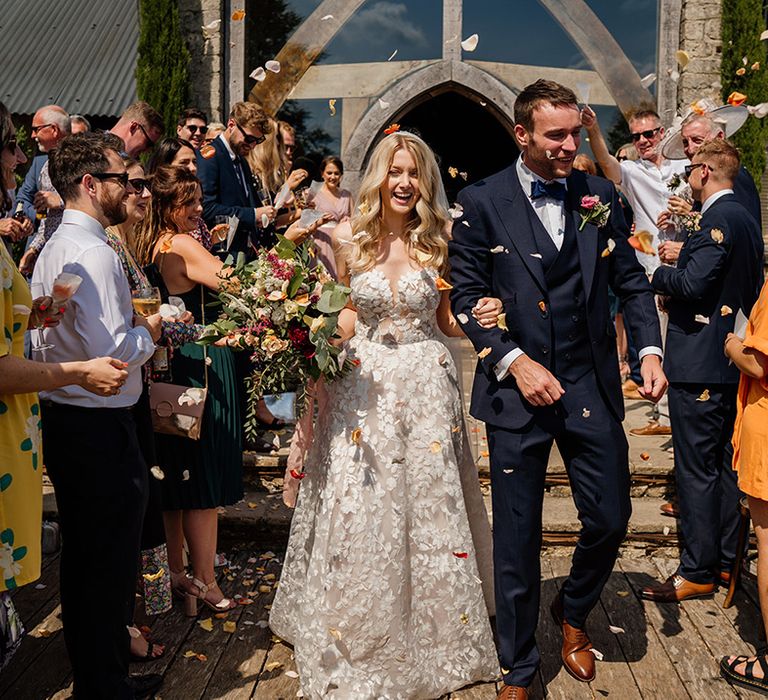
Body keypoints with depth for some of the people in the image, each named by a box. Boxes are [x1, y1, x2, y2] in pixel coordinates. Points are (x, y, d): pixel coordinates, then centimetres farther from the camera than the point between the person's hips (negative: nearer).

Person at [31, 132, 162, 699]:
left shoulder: (54, 247, 12)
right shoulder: (94, 254, -19)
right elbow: (114, 352, -25)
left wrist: (134, 325, 9)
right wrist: (151, 329, -7)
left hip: (63, 417, 10)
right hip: (99, 426, -10)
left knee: (83, 557, 20)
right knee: (111, 563, 4)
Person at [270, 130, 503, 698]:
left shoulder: (439, 242, 0)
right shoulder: (351, 239, 1)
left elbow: (446, 320, 7)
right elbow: (348, 315, 10)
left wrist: (480, 316, -12)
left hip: (426, 384, 0)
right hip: (364, 383, 0)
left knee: (429, 507, 7)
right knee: (361, 512, 5)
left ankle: (435, 637, 28)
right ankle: (361, 639, 27)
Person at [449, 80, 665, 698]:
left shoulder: (599, 195, 6)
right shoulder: (482, 202, -4)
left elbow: (630, 278, 12)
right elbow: (466, 296, -5)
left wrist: (651, 349, -1)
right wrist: (516, 362, -15)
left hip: (592, 387, 3)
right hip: (517, 389, -3)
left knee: (611, 519, 9)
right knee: (517, 538, 7)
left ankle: (574, 614, 42)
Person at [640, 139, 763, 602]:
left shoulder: (719, 219, -16)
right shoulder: (746, 219, 14)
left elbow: (692, 284, -25)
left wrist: (660, 275, -6)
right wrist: (682, 262, 16)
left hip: (700, 364, -10)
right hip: (732, 361, 10)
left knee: (696, 469, -3)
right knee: (725, 462, 16)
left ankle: (697, 572, 6)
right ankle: (725, 557, 28)